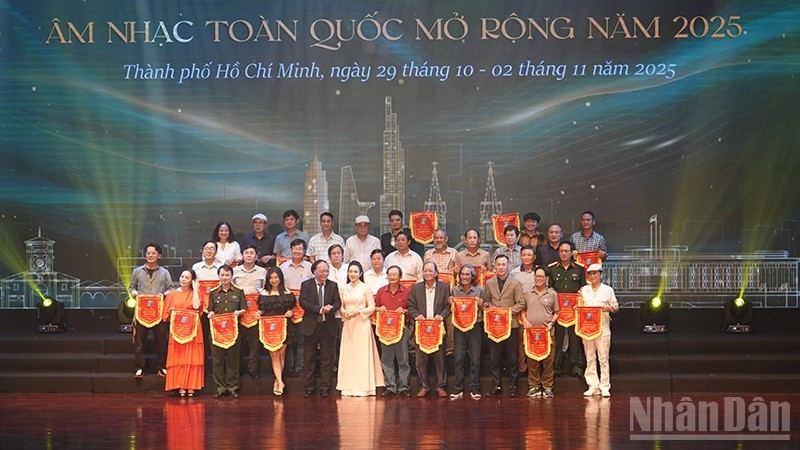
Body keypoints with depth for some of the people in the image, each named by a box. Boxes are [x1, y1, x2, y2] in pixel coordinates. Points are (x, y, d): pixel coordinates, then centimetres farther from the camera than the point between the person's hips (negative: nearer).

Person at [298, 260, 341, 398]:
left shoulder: (333, 286, 9)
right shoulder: (306, 285, 2)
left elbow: (337, 302, 3)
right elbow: (303, 302, -10)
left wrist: (331, 307, -20)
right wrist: (320, 309, -19)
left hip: (328, 326, 1)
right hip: (311, 326, -1)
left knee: (327, 359, 2)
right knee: (309, 358, 5)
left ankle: (325, 388, 8)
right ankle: (309, 387, 12)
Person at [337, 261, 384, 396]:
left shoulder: (365, 288, 0)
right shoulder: (343, 289, 11)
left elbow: (372, 307, -1)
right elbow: (341, 306, 15)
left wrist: (359, 311, -13)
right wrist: (345, 313, -5)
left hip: (362, 324, -4)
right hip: (348, 324, 4)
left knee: (362, 353, -4)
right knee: (348, 354, 2)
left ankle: (363, 387, -2)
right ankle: (349, 387, 6)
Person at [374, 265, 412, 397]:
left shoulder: (407, 292, 3)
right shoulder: (381, 291, 10)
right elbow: (375, 307, 17)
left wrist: (405, 311, -13)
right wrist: (379, 309, -4)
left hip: (402, 328, -2)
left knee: (403, 359, -2)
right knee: (386, 359, 3)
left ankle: (403, 387, 4)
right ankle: (390, 387, 9)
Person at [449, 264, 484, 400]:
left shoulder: (479, 290, 2)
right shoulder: (455, 290, 6)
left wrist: (481, 304, -12)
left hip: (475, 326, -1)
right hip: (459, 327, 1)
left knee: (475, 359, -1)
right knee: (459, 359, 0)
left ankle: (474, 389, 6)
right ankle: (458, 389, 5)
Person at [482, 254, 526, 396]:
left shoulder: (515, 283, 1)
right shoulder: (489, 283, 9)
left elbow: (521, 303, -2)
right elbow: (486, 300, 16)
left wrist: (509, 311, -14)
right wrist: (489, 307, -5)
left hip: (511, 324, -2)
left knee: (512, 357, 2)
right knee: (495, 357, 4)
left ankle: (512, 385, 10)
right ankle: (496, 385, 10)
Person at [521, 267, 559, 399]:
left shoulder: (552, 294, 7)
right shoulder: (527, 293, 11)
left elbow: (556, 312, 11)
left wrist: (551, 323, -5)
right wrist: (524, 320, -1)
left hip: (547, 332, -1)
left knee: (548, 360, -2)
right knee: (532, 360, 2)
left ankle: (547, 387, 5)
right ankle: (533, 386, 11)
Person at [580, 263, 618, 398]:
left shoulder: (608, 290, 6)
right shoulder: (584, 290, 14)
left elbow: (616, 308, 8)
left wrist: (609, 308, -13)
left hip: (602, 327, -3)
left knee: (603, 357, -6)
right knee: (590, 358, 3)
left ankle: (605, 386, -2)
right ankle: (593, 386, 7)